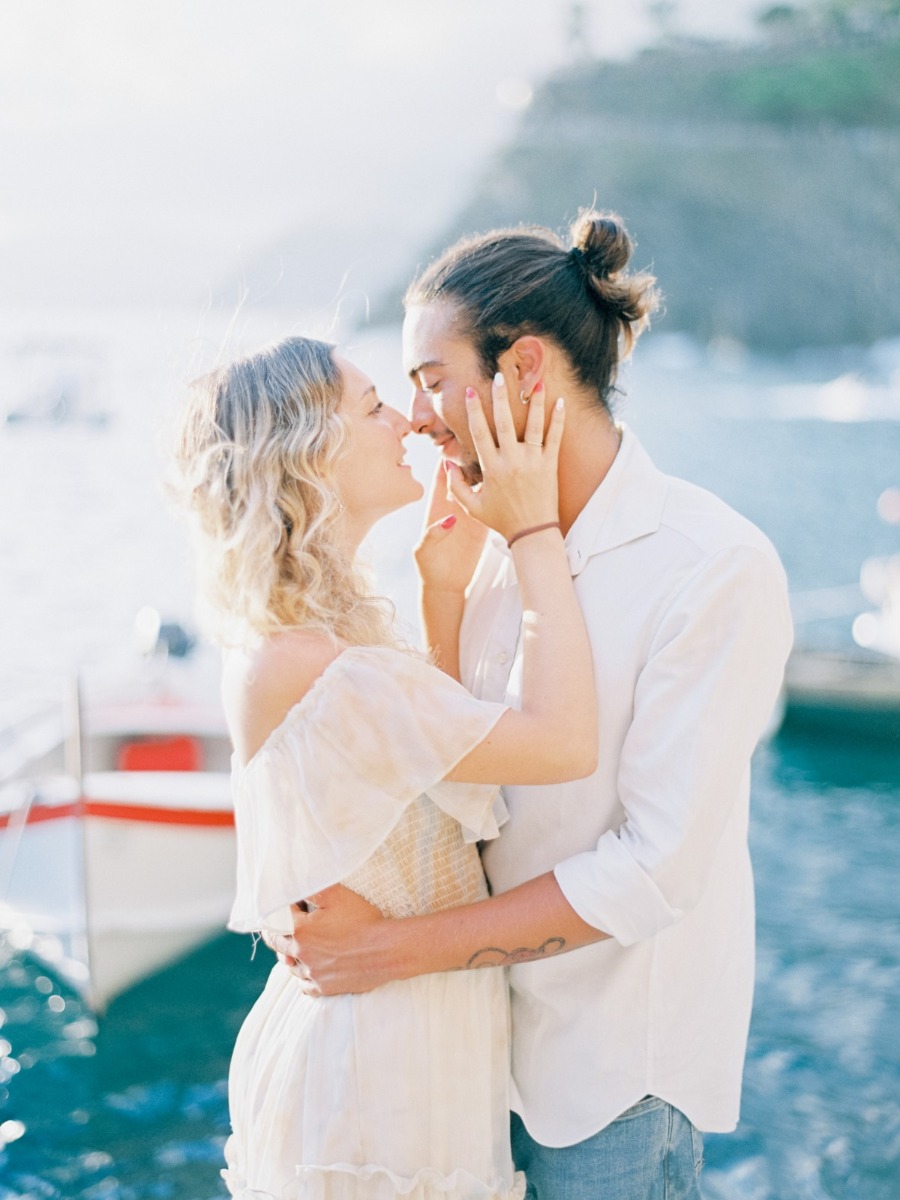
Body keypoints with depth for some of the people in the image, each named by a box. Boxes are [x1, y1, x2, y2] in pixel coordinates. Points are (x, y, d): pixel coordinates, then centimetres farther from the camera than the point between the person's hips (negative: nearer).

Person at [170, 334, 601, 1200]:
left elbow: (443, 741, 12)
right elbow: (563, 743, -27)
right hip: (373, 1083, -10)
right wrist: (534, 534, -18)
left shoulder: (297, 637, 4)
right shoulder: (295, 668, -27)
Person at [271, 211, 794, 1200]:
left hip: (614, 1052, -6)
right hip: (487, 1008, 6)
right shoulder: (495, 541, 1)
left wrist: (390, 950, -22)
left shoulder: (718, 570, -21)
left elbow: (656, 869, -23)